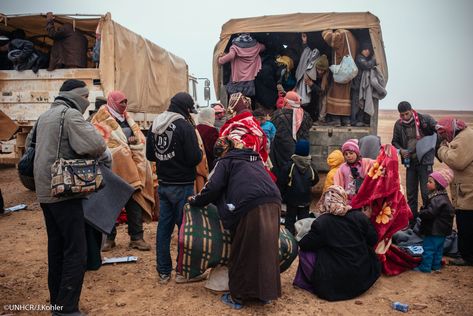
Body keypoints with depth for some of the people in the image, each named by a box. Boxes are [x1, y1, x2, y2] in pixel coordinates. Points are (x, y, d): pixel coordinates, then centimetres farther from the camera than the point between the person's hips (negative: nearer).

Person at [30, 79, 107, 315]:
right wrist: (87, 154, 0)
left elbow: (31, 142, 28)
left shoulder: (44, 116, 14)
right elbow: (98, 146, -23)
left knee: (56, 247, 17)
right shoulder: (70, 114, -12)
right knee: (76, 251, -4)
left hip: (45, 190, 9)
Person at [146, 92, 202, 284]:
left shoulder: (155, 125, 6)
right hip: (182, 185, -6)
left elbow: (150, 155, 12)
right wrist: (198, 152, 2)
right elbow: (195, 158, -18)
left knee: (164, 226, 12)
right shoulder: (184, 126, -16)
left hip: (163, 184, 7)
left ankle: (164, 271, 21)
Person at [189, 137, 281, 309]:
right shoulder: (255, 158, 30)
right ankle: (265, 292, 27)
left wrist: (195, 201, 18)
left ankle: (237, 297, 20)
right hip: (273, 202, 6)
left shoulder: (225, 161, 12)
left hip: (250, 207, -6)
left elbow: (213, 188, 3)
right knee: (267, 249, 15)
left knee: (243, 252, 8)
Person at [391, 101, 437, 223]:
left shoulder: (425, 119, -8)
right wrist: (401, 150, -7)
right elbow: (395, 141, 11)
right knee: (410, 194, 11)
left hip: (425, 161, -4)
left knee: (426, 193, -4)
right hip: (410, 162, 4)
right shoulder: (398, 125, 1)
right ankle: (412, 221, 24)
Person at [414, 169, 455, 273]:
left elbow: (430, 213, -30)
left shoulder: (437, 199, -25)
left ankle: (425, 267, 8)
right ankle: (436, 266, 30)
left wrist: (420, 213, -12)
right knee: (438, 248, 18)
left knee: (428, 248, 0)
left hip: (435, 230, -10)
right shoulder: (441, 196, 9)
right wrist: (423, 211, 2)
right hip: (441, 229, 10)